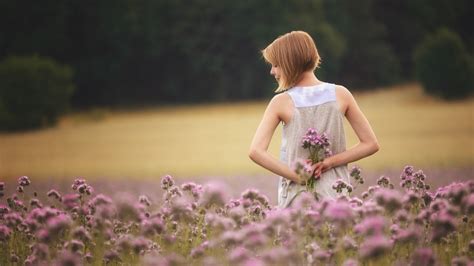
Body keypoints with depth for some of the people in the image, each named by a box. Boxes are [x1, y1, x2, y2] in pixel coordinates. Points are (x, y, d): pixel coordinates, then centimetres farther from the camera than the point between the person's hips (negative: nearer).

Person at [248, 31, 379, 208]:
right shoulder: (340, 95, 0)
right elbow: (370, 144, 2)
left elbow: (256, 151, -16)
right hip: (335, 193, 2)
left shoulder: (281, 102, -6)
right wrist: (330, 162, -5)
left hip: (296, 195, -2)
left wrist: (298, 176, -13)